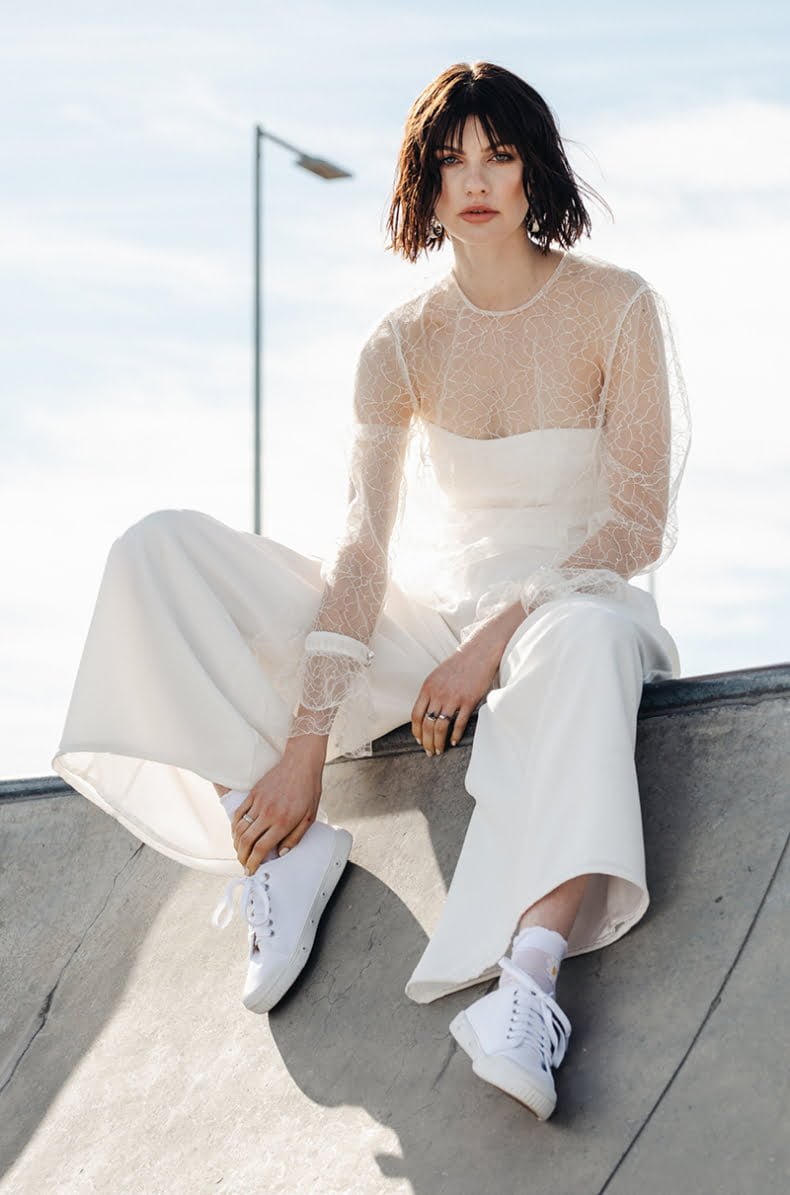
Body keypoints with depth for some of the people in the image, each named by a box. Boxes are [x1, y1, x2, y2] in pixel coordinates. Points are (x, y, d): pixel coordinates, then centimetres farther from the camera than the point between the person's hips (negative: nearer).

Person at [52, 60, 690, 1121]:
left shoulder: (617, 309, -4)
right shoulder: (404, 345, 3)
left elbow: (637, 526, -9)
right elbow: (364, 547, -7)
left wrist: (500, 637, -22)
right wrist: (305, 744, -18)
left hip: (575, 605, -4)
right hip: (439, 618, 4)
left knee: (579, 643, -46)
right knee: (160, 553, -11)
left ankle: (530, 982, -64)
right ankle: (288, 845, -20)